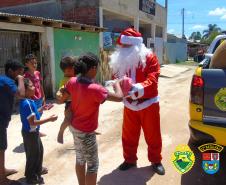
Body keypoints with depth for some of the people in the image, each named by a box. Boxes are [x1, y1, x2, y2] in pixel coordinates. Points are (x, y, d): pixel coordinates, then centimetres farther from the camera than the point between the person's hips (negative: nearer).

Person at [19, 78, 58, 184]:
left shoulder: (28, 101, 3)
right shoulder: (27, 103, -29)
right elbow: (32, 122, -28)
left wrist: (42, 109, 9)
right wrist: (49, 119, -26)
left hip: (33, 132, 10)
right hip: (30, 133, -10)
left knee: (39, 150, 24)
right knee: (33, 154, 8)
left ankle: (38, 169, 44)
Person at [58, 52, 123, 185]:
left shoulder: (72, 82, -10)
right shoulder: (95, 89, -30)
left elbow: (62, 99, 1)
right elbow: (119, 97, -22)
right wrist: (117, 84, -4)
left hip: (74, 127, 8)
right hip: (86, 132, -8)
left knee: (80, 160, 24)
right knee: (93, 165, 10)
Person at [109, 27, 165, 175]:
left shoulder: (149, 58, -13)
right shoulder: (120, 60, 2)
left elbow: (152, 80, -23)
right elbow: (117, 78, 5)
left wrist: (138, 88, -40)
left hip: (148, 103, -4)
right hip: (129, 105, 4)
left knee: (153, 135, 12)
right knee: (128, 135, 16)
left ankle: (156, 160, 33)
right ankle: (130, 159, 37)